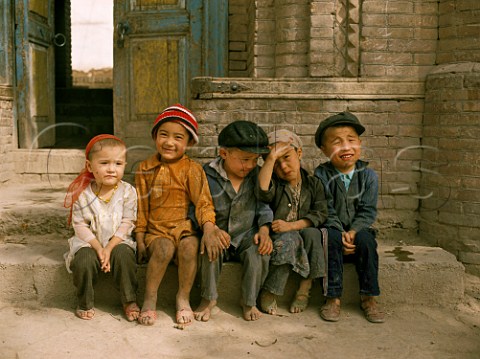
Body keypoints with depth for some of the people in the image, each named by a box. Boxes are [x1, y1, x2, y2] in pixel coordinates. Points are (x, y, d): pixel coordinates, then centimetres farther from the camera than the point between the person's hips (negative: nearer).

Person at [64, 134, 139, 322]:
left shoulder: (128, 192, -8)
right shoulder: (82, 193, -9)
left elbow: (126, 224, -9)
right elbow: (80, 225, -8)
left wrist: (109, 248, -18)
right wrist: (98, 247, -19)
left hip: (118, 241, 0)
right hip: (89, 242, 0)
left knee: (124, 255, -29)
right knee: (84, 259, -27)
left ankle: (129, 301, -12)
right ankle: (85, 304, -5)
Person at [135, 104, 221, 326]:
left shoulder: (192, 169, 0)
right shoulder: (146, 168, 6)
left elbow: (203, 202, -5)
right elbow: (141, 208, 9)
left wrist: (209, 228, -23)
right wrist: (140, 240, 4)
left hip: (185, 227, 0)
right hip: (156, 231, 1)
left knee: (190, 247, -31)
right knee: (164, 248, -31)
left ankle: (183, 297, -10)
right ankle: (150, 298, -13)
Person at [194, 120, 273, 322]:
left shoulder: (257, 175, 1)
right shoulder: (208, 175, -8)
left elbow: (264, 205, 5)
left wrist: (264, 230, -12)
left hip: (246, 235, 2)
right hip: (219, 233, -1)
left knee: (259, 250, -28)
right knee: (211, 248, -32)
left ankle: (249, 301, -4)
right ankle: (208, 298, -9)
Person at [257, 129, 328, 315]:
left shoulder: (313, 183, 7)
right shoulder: (274, 184, 1)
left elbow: (321, 214, -5)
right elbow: (262, 191, -25)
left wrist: (292, 225, -17)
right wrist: (271, 158, -27)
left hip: (303, 233, 2)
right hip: (276, 236, -2)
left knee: (312, 233, -30)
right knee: (290, 239, -34)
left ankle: (305, 287, -17)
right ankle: (268, 293, -23)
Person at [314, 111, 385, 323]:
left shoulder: (368, 175, -2)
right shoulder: (321, 175, -6)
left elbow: (367, 211, -6)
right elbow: (326, 211, -11)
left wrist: (353, 232, -22)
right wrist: (341, 234, -23)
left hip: (358, 229, 1)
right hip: (334, 229, -1)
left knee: (366, 239, -29)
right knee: (332, 238, -32)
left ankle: (368, 297, -16)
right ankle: (333, 298, -23)